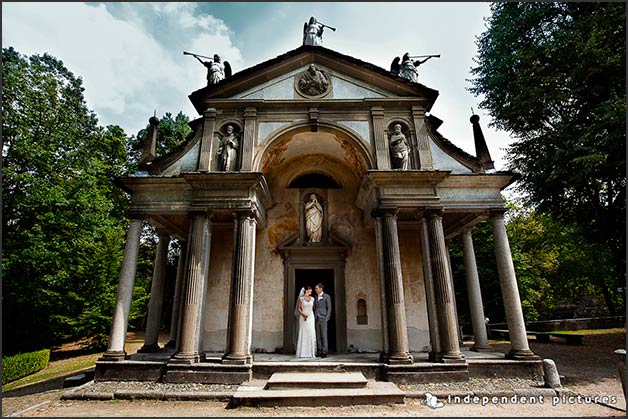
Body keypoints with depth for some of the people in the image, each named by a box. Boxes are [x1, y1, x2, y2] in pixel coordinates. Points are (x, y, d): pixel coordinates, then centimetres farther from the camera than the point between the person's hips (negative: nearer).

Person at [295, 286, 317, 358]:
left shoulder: (312, 299, 9)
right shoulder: (301, 298, -2)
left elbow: (313, 308, 11)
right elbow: (298, 308, -4)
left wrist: (314, 317, 2)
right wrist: (303, 315, -17)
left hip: (311, 317, 3)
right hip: (303, 318, -3)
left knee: (311, 334, -1)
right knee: (303, 334, -2)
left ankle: (311, 352, 6)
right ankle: (302, 353, 5)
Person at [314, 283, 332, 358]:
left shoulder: (327, 297, -2)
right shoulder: (316, 297, 15)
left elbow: (329, 308, -5)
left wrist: (326, 318, -13)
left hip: (323, 319, -6)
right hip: (317, 319, 6)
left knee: (324, 335, -6)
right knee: (318, 336, 5)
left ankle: (324, 352, -3)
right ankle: (320, 351, 10)